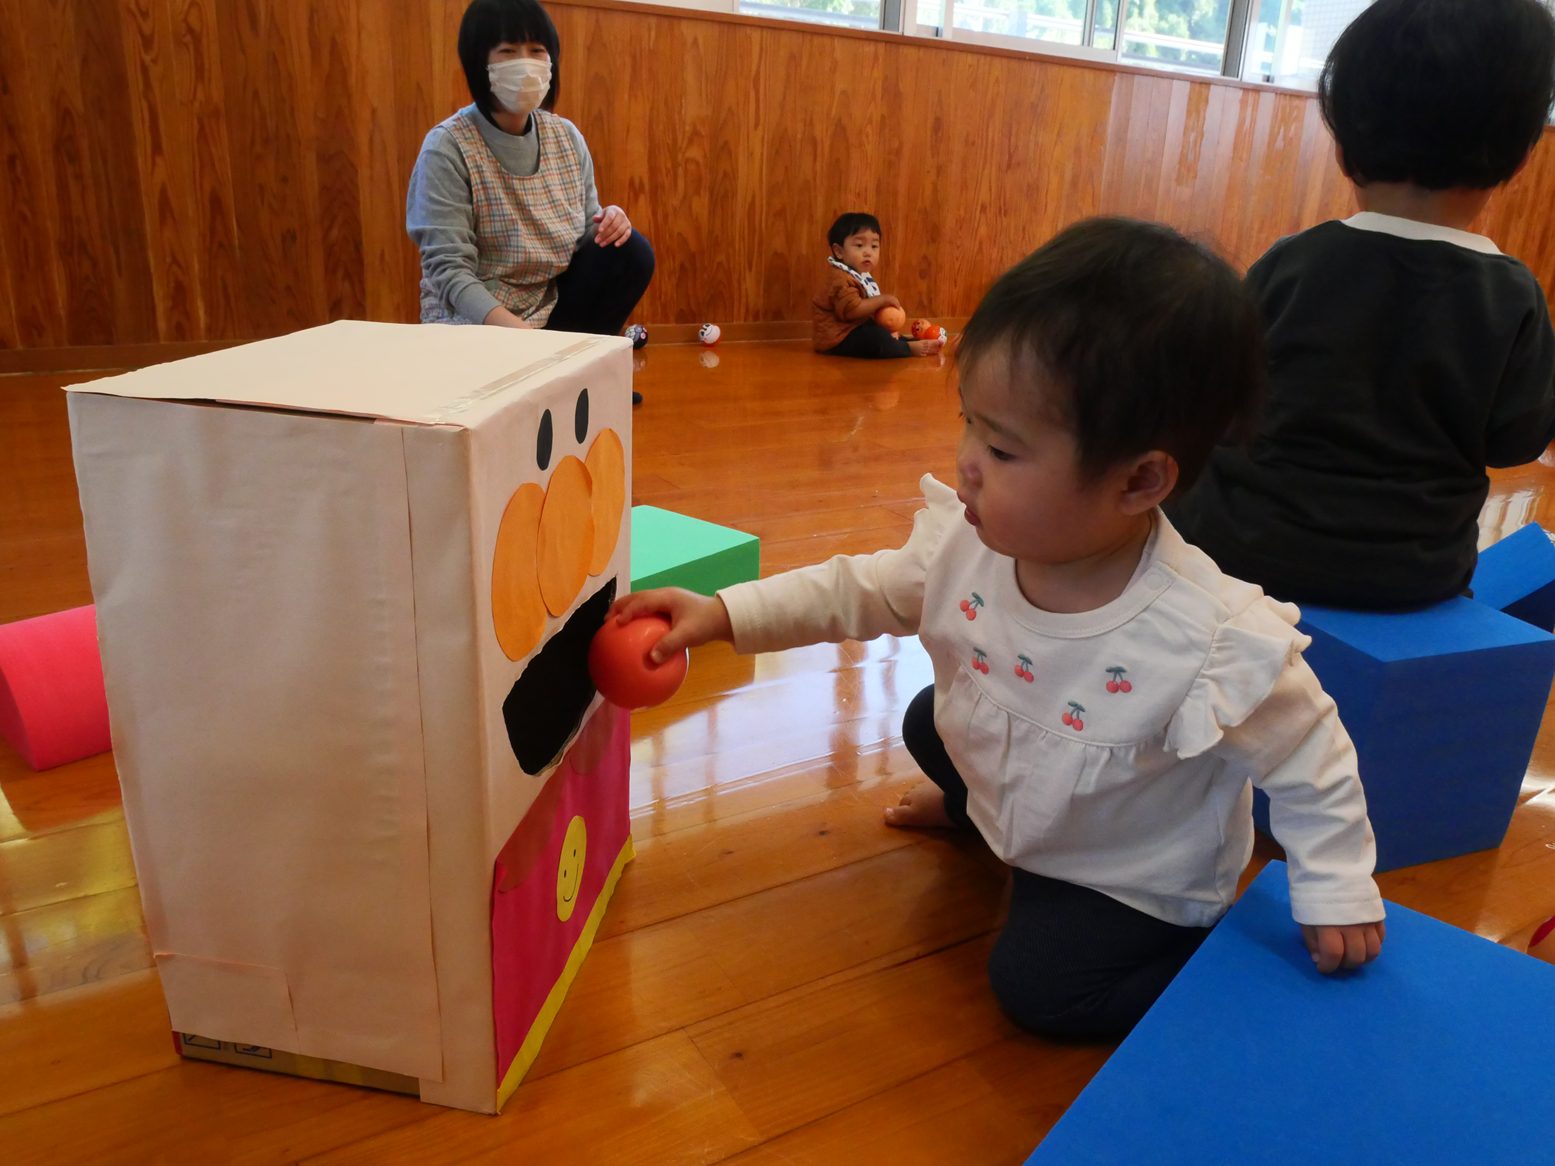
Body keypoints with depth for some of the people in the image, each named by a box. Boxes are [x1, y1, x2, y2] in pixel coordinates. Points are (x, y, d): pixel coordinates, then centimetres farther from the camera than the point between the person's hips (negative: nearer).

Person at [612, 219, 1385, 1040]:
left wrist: (1336, 893, -14)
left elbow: (1308, 758, -22)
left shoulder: (1215, 646, -40)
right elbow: (869, 590, -10)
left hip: (1137, 883, -5)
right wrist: (729, 614, -18)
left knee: (1036, 985, -13)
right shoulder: (969, 540, -26)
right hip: (1018, 793, 6)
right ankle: (977, 805, 45)